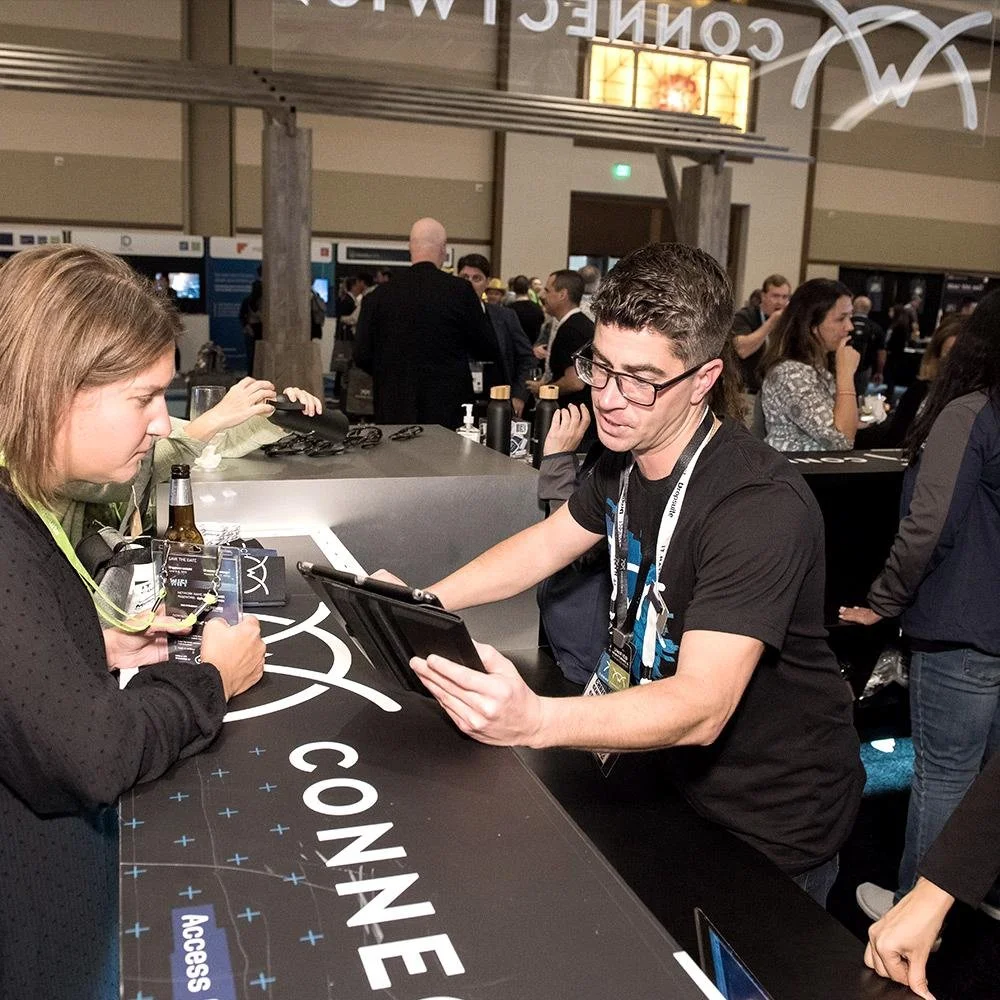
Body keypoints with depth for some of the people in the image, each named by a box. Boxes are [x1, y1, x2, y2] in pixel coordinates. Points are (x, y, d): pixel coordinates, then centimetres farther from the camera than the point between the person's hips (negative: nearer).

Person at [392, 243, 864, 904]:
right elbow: (547, 544, 8)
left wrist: (534, 720, -53)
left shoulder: (761, 507, -32)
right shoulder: (627, 458, -6)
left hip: (770, 828, -7)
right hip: (672, 776, 7)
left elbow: (701, 706, -38)